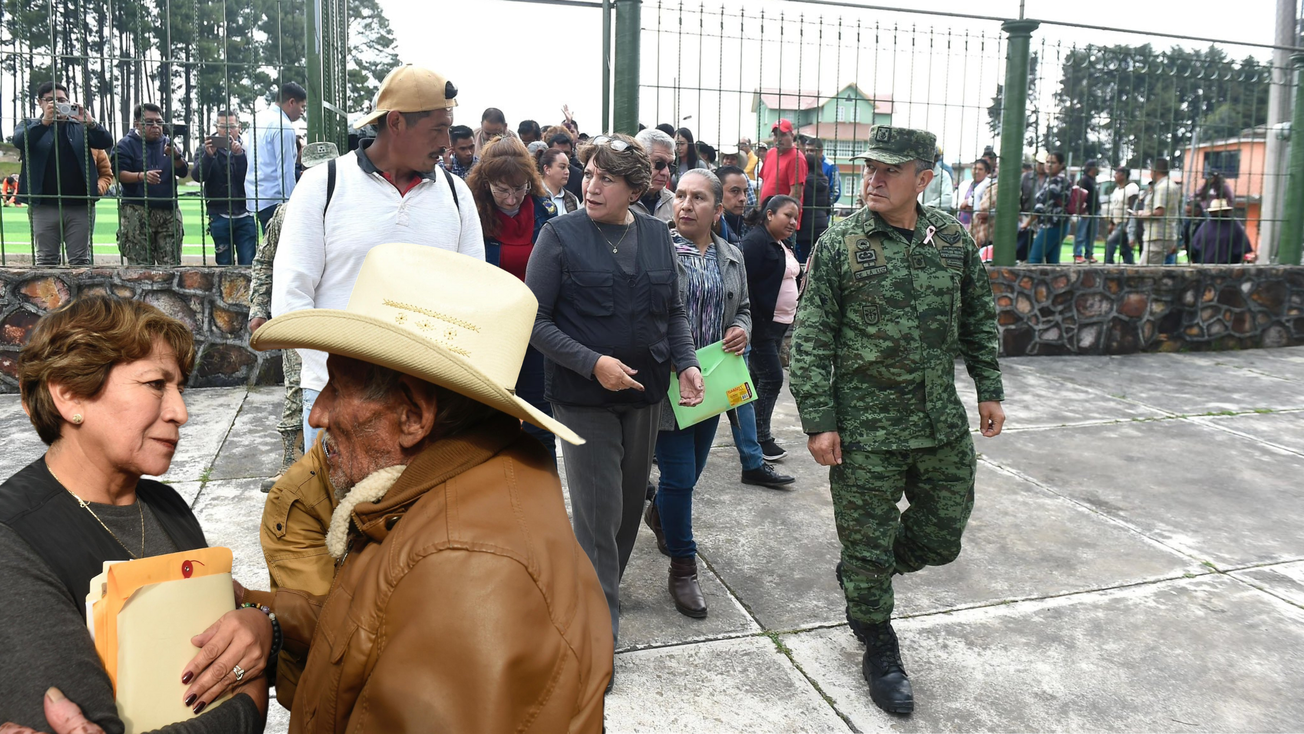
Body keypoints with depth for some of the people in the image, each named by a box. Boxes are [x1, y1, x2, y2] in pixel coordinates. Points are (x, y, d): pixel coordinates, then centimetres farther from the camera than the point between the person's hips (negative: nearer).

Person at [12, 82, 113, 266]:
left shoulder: (80, 126, 15)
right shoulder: (29, 125, 11)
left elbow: (106, 142, 0)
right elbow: (19, 141, -10)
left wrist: (90, 123, -18)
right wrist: (45, 121, -24)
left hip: (80, 206, 1)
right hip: (44, 206, -1)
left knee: (81, 261, 3)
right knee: (46, 260, 3)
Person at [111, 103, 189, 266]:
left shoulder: (168, 143, 16)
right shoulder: (126, 144, 4)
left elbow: (183, 172, 5)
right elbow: (119, 173, -6)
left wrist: (176, 156, -15)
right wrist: (141, 176, -25)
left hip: (169, 211, 4)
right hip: (137, 212, -4)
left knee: (171, 265, 2)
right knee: (140, 266, -7)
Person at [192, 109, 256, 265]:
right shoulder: (205, 149, 7)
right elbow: (197, 176, -7)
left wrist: (239, 154, -23)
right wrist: (208, 155, -23)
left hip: (245, 215, 0)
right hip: (219, 216, 0)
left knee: (248, 263, -3)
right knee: (224, 263, 6)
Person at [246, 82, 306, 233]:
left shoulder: (260, 120, 15)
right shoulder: (284, 127, -13)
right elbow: (286, 170, -16)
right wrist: (290, 204, -14)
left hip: (256, 195, 9)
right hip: (273, 199, -9)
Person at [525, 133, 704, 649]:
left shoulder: (656, 235, 6)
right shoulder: (560, 235, -7)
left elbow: (673, 311, 14)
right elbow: (536, 318, -10)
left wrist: (686, 362, -3)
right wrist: (593, 363, -20)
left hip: (645, 393, 5)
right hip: (583, 397, -5)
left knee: (630, 503, 16)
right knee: (599, 509, -4)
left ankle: (603, 587, 39)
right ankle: (600, 624, 10)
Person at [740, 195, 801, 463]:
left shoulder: (782, 245, 15)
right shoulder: (755, 240, -15)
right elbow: (745, 282, -21)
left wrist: (791, 316, 17)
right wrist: (752, 322, -23)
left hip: (780, 323, 9)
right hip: (761, 324, -9)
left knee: (760, 377, 13)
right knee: (771, 377, -8)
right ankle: (760, 438, 2)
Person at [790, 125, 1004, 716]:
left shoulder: (954, 238, 3)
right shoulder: (839, 245, -8)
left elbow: (979, 319, 14)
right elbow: (811, 340, -9)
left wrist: (989, 390, 11)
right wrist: (818, 422, -12)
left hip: (943, 422, 4)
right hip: (865, 428, -4)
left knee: (943, 535, 14)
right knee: (867, 543, 7)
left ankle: (861, 575, 41)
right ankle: (879, 649, 29)